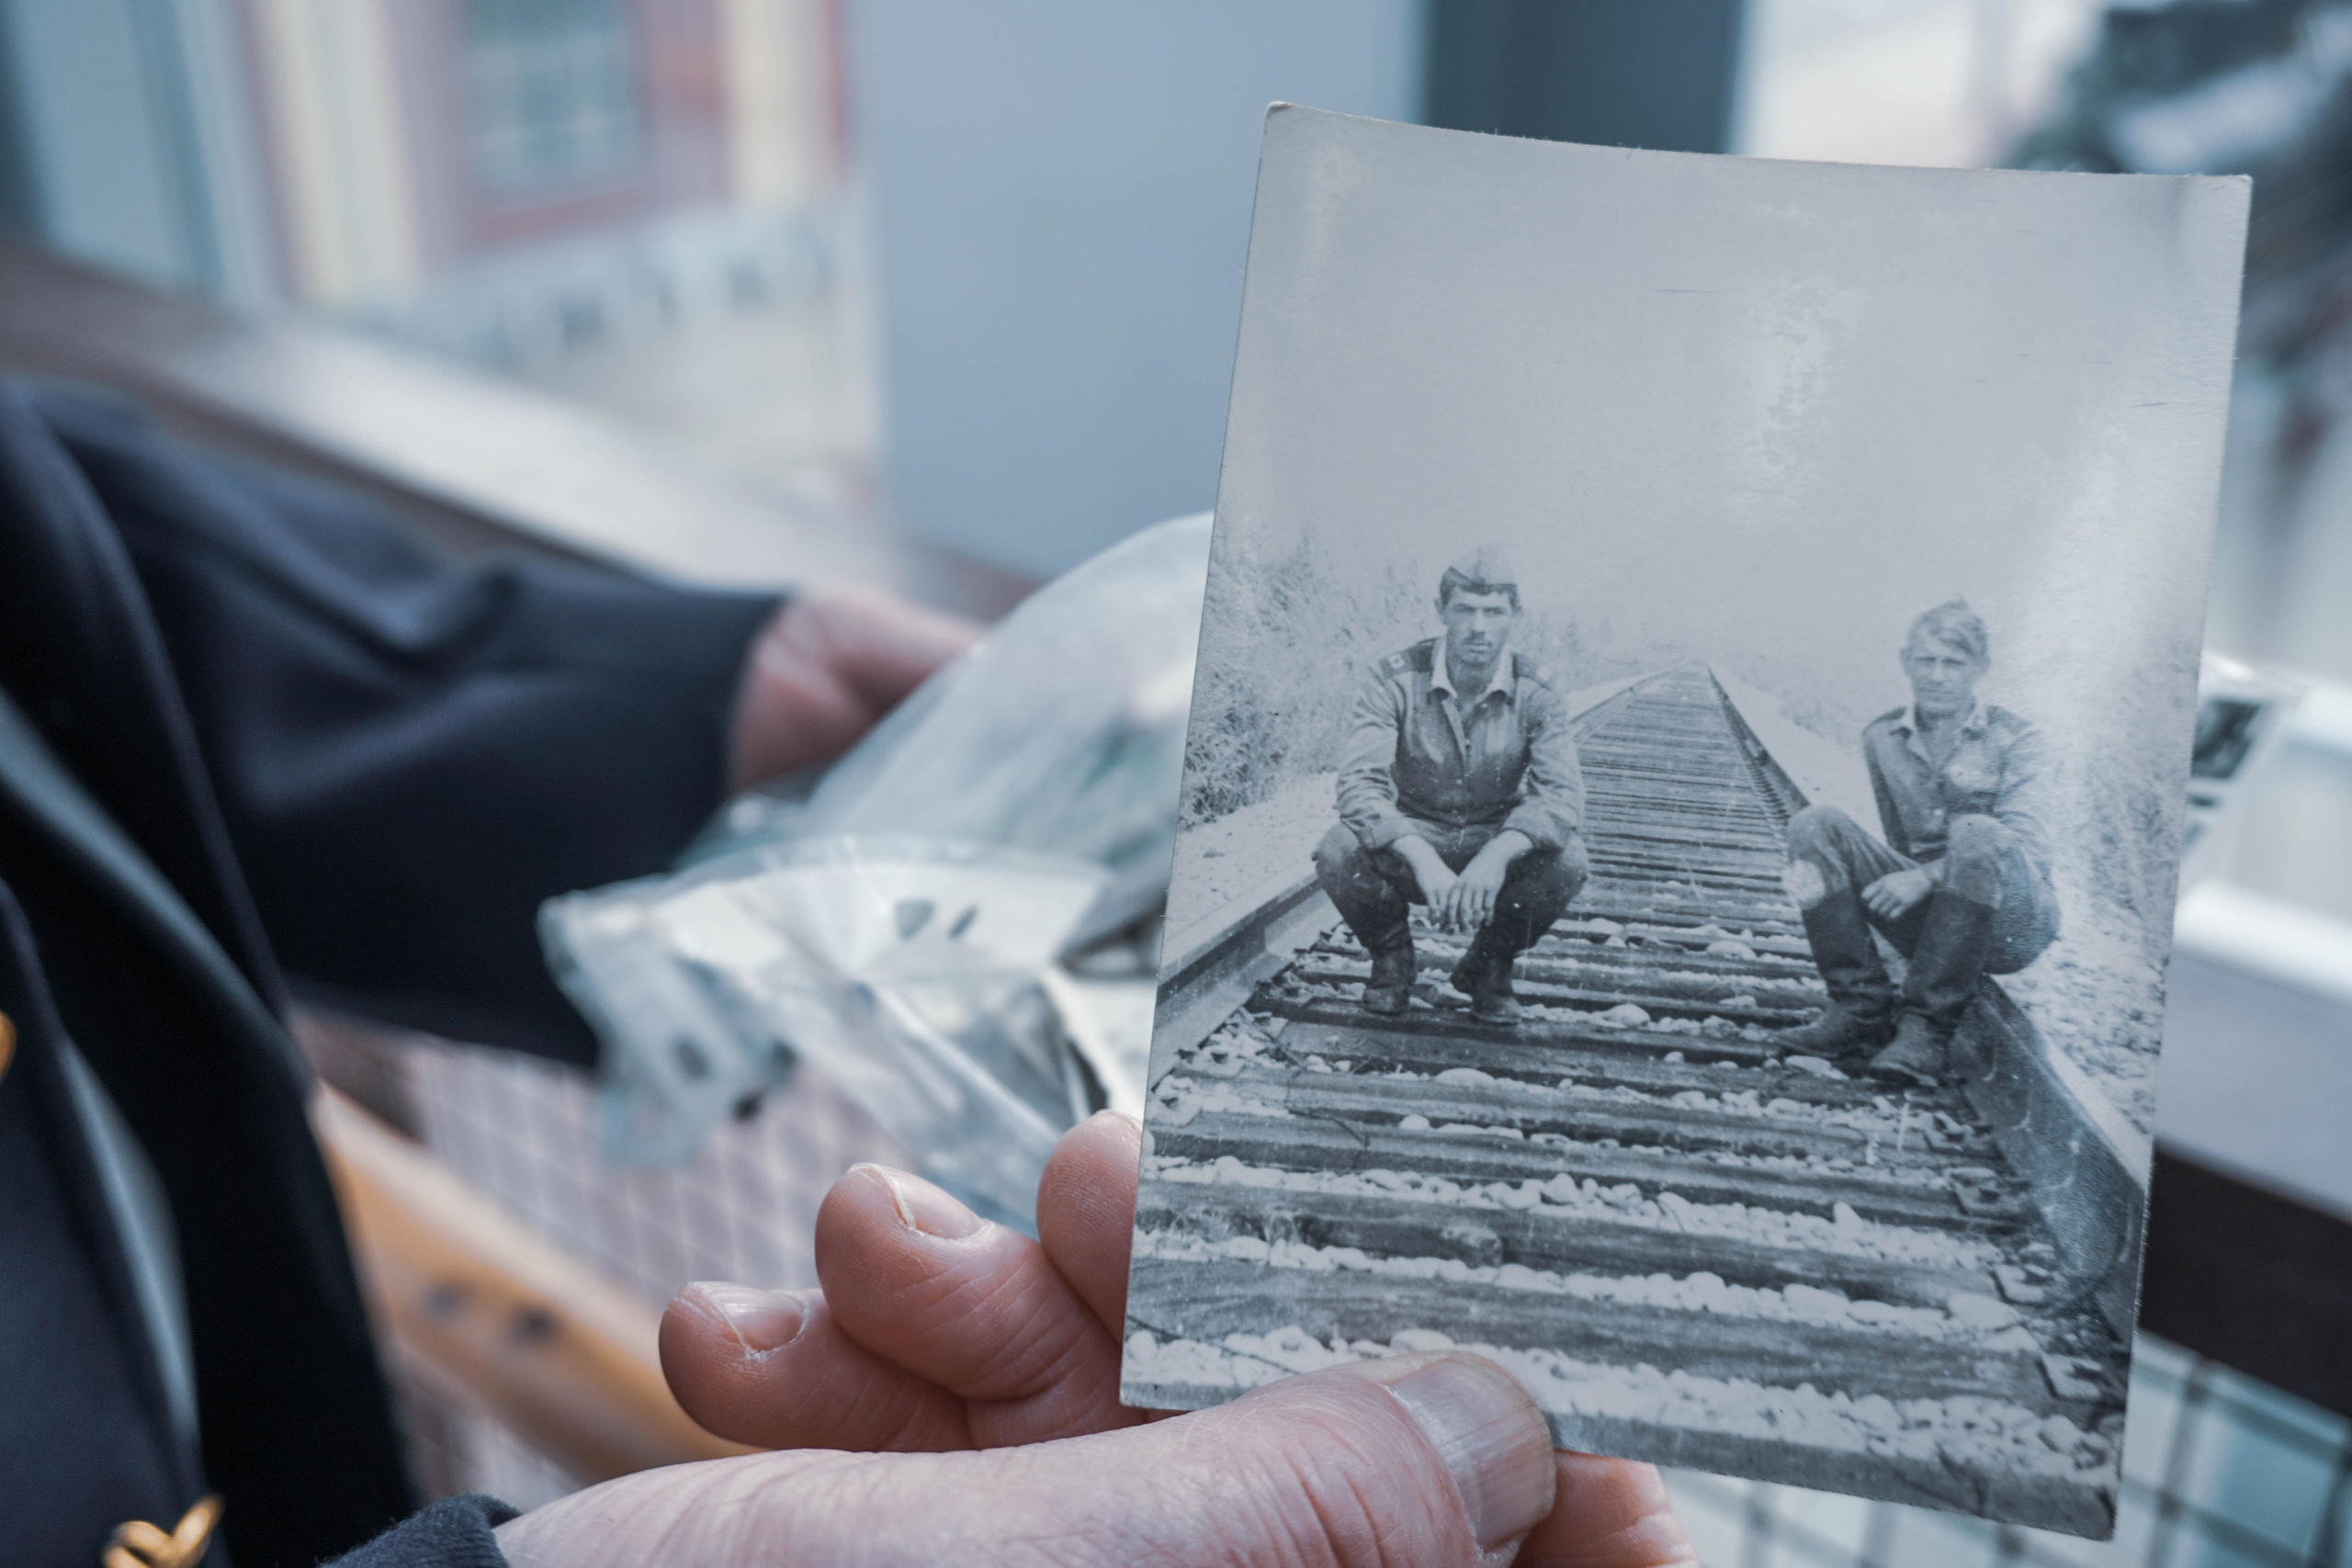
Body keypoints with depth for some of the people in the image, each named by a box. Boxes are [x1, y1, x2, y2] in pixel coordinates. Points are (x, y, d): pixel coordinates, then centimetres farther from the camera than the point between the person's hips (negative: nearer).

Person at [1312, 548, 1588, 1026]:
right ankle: (1390, 959, 3)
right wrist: (1423, 860, -43)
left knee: (1565, 860, -30)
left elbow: (1561, 794, -24)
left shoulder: (1534, 691, -12)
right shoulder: (1395, 679, -16)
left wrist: (1497, 856, -43)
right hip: (1410, 840, -1)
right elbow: (1359, 784, -26)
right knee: (1337, 853, -32)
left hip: (1497, 845, 1)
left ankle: (1489, 965, 2)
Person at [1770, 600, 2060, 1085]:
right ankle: (1861, 1008, -19)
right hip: (1925, 918, 3)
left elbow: (2028, 846, -14)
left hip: (2008, 925, -3)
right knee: (1815, 824, -15)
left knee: (1976, 832, -35)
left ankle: (1927, 1027, -29)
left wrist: (1927, 877, -25)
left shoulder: (2014, 738, 0)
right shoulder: (1882, 738, 12)